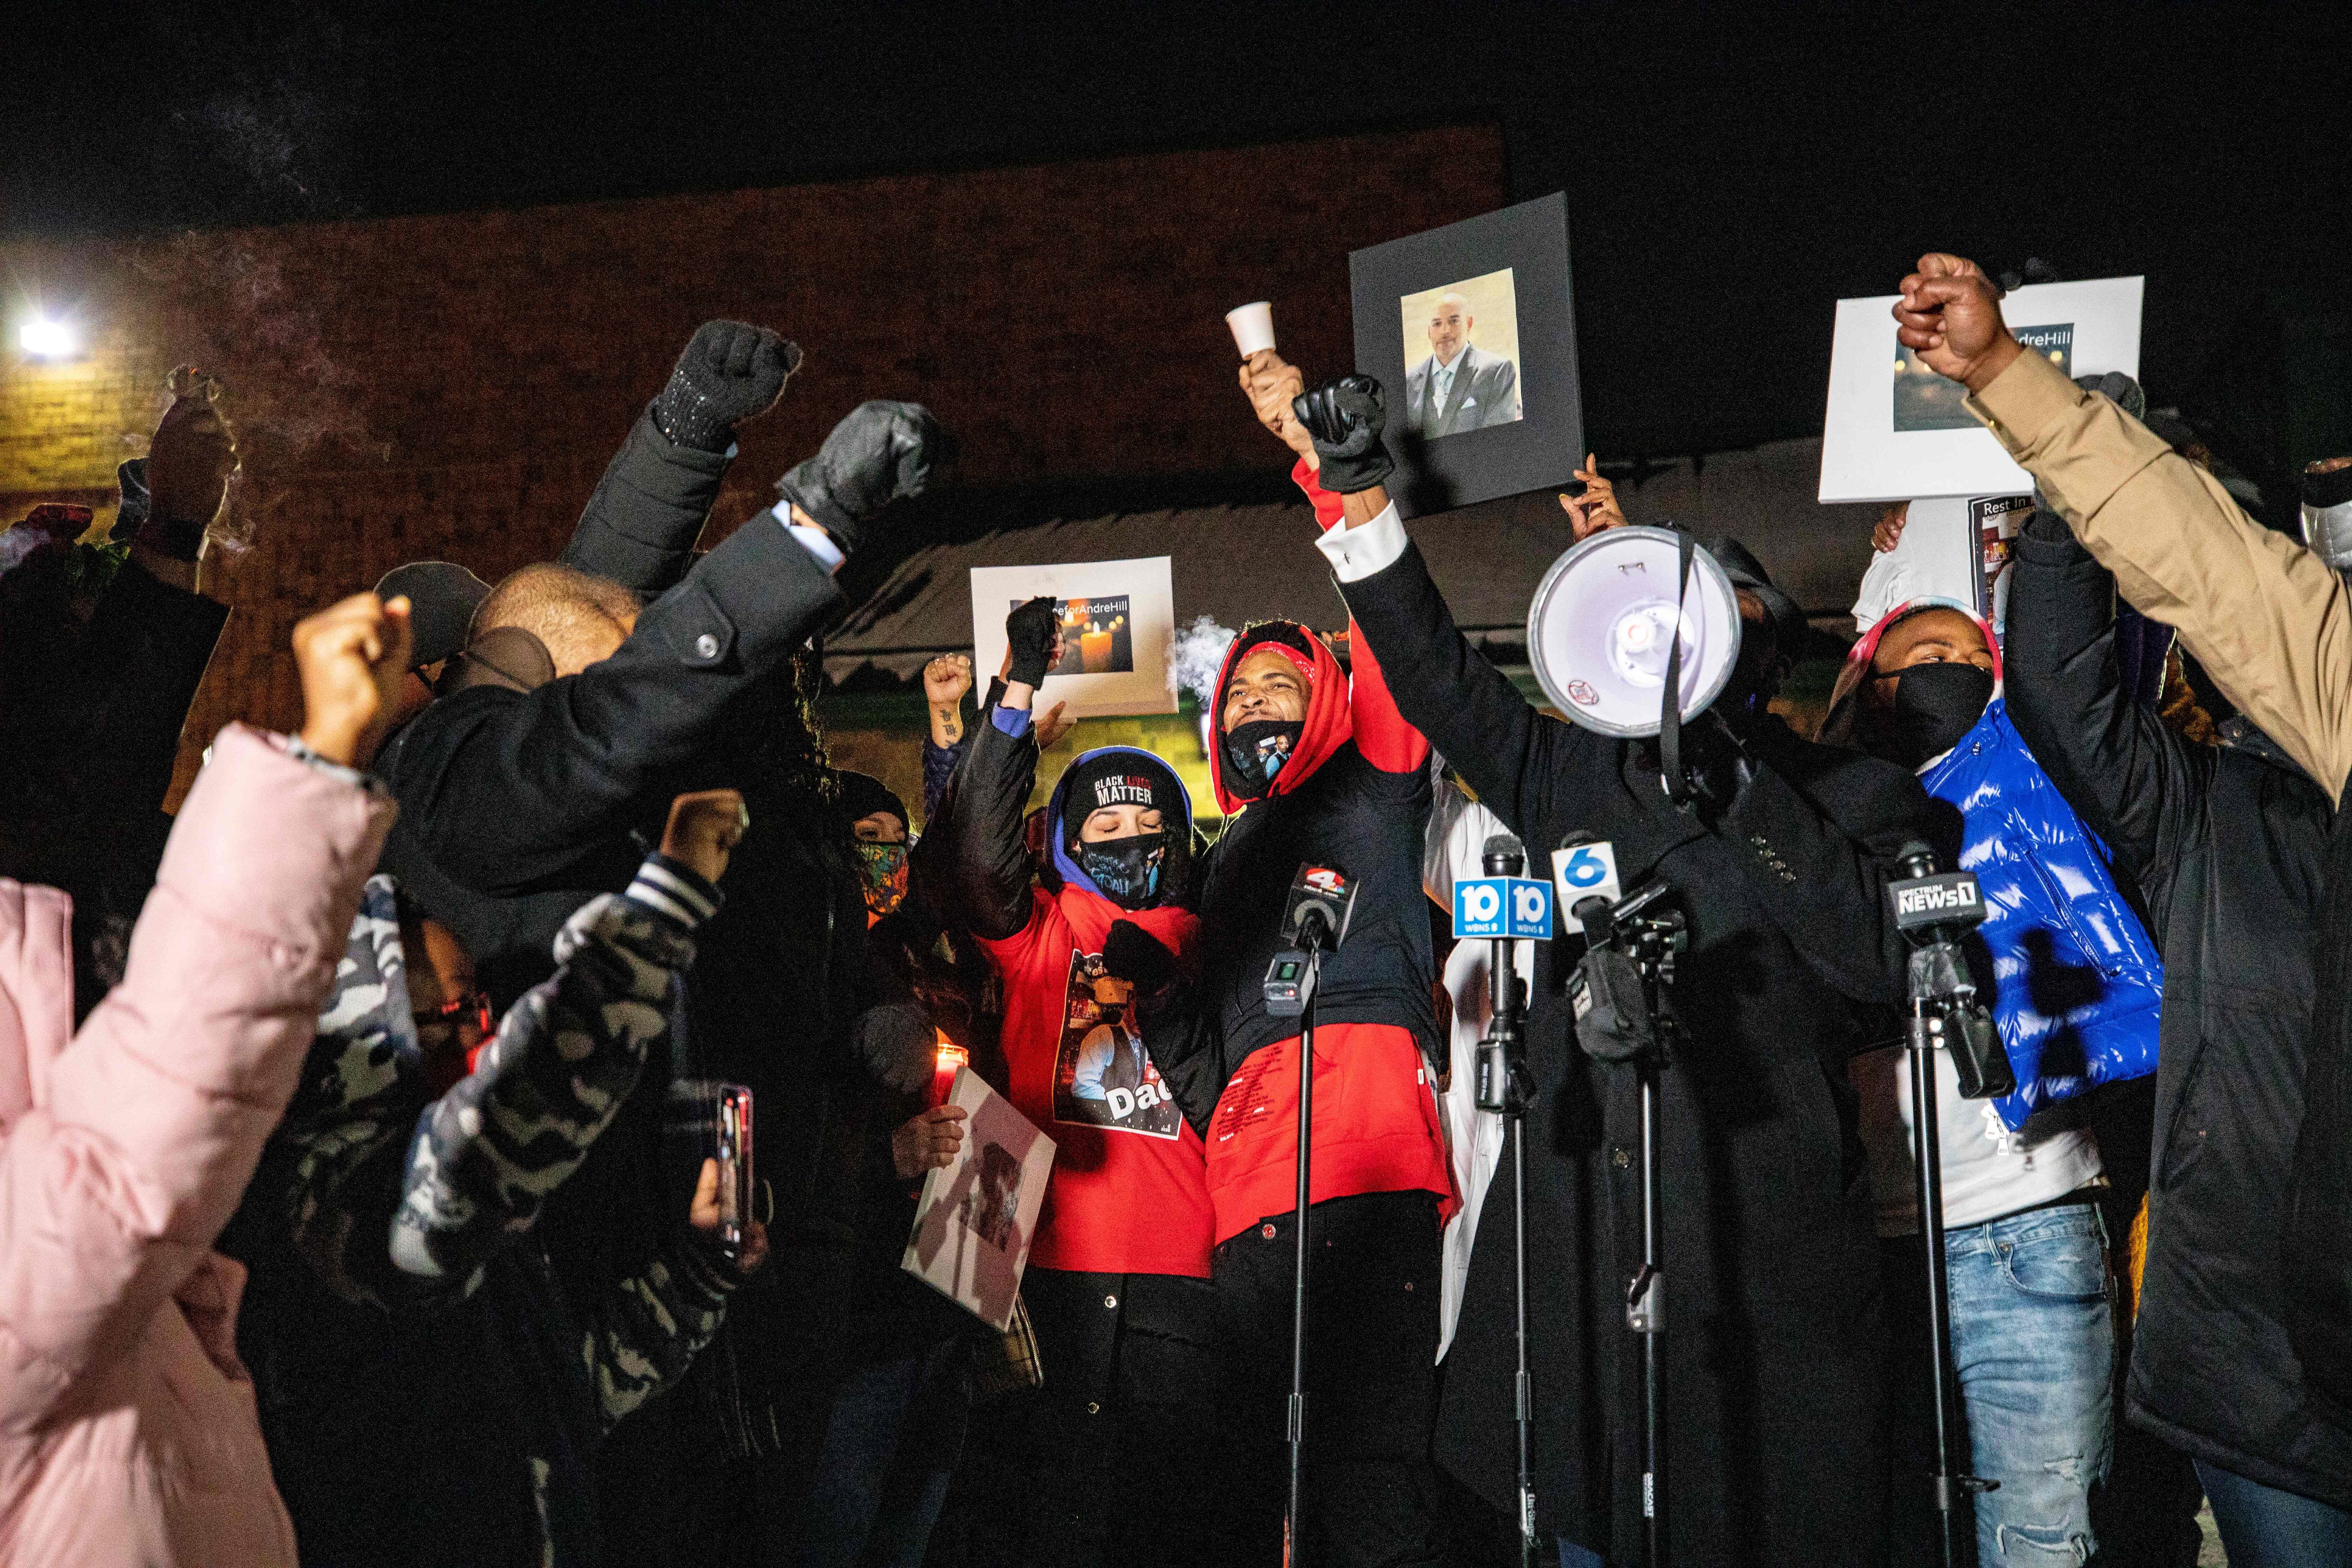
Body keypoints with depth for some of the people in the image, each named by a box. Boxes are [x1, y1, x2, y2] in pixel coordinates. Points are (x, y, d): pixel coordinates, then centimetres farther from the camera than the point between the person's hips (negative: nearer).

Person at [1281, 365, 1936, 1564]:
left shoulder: (1849, 794, 4)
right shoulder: (1581, 774, 14)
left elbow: (1881, 959, -11)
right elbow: (1440, 681, 10)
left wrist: (1738, 789, -12)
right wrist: (1362, 499, 4)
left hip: (1765, 1255, -3)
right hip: (1577, 1241, 4)